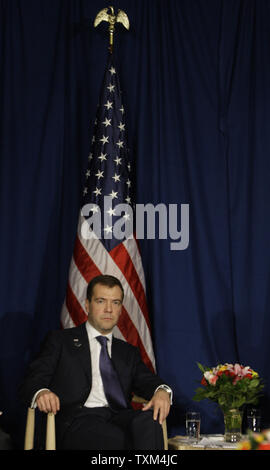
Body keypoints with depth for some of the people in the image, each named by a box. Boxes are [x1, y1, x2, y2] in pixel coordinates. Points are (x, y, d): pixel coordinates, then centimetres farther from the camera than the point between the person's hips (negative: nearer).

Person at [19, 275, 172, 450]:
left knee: (149, 420, -33)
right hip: (78, 418, -3)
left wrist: (162, 391, -13)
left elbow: (146, 379, 13)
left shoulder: (128, 352, 30)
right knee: (118, 441, -37)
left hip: (119, 416, 4)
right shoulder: (60, 340, 18)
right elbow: (32, 381, 7)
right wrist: (41, 393, -19)